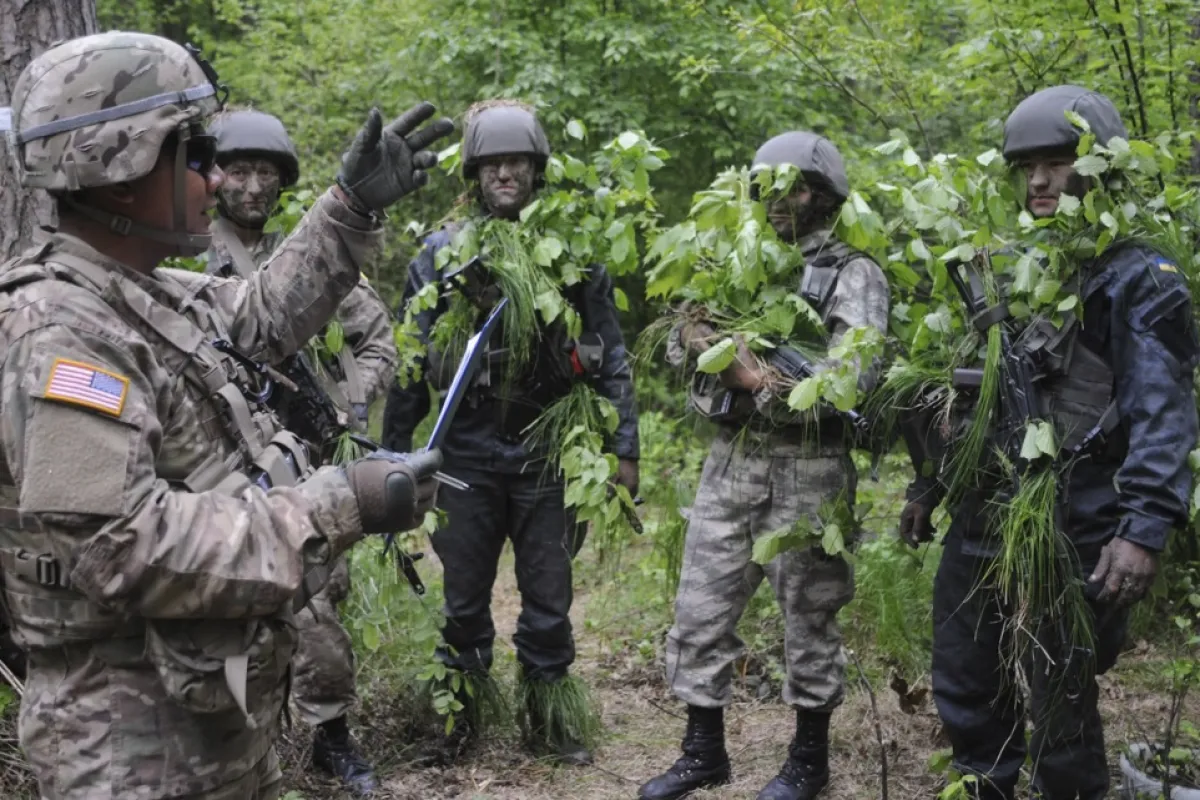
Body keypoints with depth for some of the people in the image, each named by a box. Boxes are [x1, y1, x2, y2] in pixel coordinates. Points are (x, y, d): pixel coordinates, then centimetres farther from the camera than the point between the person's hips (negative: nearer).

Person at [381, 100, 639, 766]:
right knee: (464, 598, 11)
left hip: (549, 454, 0)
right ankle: (461, 711, 28)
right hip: (467, 453, 1)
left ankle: (545, 713, 25)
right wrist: (394, 450, 5)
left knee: (548, 597, 8)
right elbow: (411, 361, 5)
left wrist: (623, 449, -1)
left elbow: (610, 357, 3)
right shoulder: (440, 253, 1)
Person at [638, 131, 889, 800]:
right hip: (730, 461, 6)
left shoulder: (853, 274, -5)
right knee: (701, 610, 8)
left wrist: (756, 378, -19)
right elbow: (680, 344, 14)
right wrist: (692, 338, -10)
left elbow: (854, 376, -18)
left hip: (807, 469, -5)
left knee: (809, 617, 6)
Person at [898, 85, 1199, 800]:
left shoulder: (1140, 279, -7)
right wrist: (928, 486, 20)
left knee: (1062, 714, 4)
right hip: (980, 525, 7)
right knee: (966, 696, 16)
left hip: (1074, 535, -6)